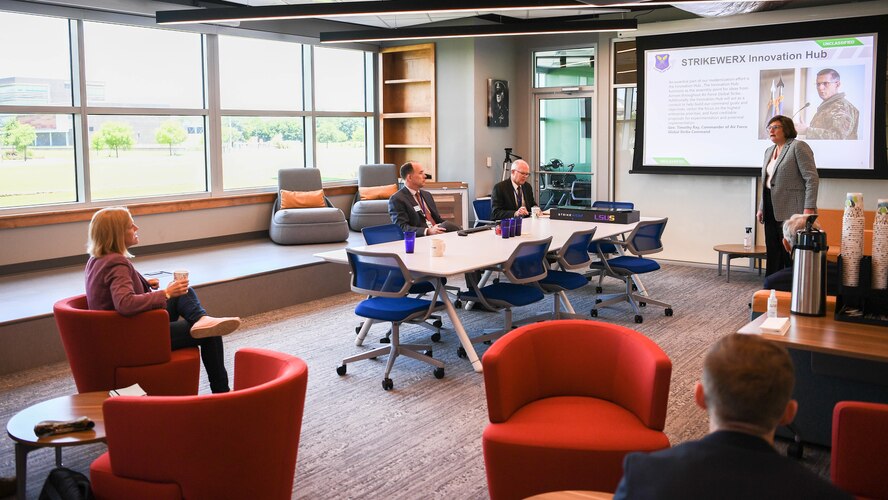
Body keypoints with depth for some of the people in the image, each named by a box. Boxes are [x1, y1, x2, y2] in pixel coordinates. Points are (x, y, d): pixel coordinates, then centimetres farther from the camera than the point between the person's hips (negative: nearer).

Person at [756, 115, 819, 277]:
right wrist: (761, 208, 18)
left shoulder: (798, 147, -6)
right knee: (772, 254, 9)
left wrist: (809, 208, -18)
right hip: (771, 211, 8)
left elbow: (812, 179, -12)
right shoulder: (769, 151, 19)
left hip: (790, 211, -8)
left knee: (790, 255, -6)